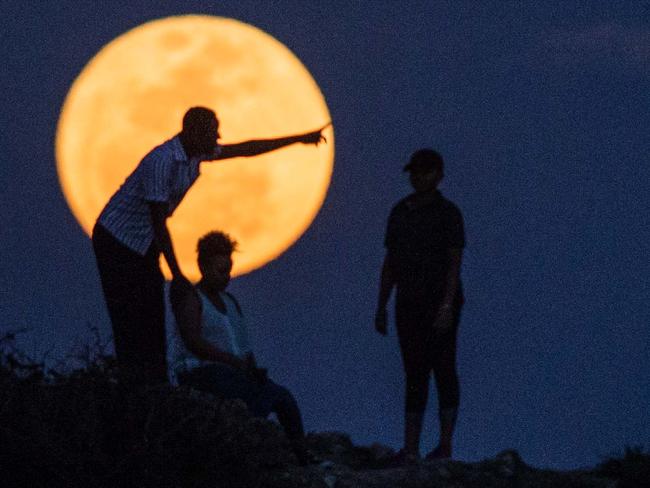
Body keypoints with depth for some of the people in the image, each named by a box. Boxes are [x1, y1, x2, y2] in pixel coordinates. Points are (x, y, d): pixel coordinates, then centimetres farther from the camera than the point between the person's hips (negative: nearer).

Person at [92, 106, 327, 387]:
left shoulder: (194, 154, 0)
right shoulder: (162, 161, -28)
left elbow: (243, 150, 13)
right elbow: (158, 222, -25)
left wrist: (298, 139, 15)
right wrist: (176, 274, -20)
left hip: (144, 244, 9)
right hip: (117, 240, -9)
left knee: (153, 319, 5)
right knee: (131, 324, -12)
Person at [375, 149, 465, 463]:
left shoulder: (448, 213, -5)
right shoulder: (399, 212, 12)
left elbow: (454, 262, -12)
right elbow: (390, 263, 15)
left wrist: (447, 306, -22)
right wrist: (381, 306, 11)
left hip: (440, 304, -5)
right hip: (409, 305, 5)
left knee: (443, 370, -1)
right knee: (415, 375, 2)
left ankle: (445, 446, 5)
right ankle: (410, 449, 0)